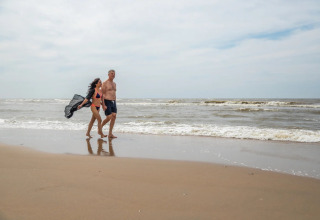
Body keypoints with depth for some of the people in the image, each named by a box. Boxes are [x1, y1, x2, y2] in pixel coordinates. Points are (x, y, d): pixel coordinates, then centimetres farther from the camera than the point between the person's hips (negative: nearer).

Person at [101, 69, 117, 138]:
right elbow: (102, 94, -11)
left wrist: (115, 103, 18)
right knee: (109, 118, -9)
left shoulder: (114, 84, 16)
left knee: (114, 117, -2)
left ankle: (110, 134, 3)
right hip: (107, 102, -7)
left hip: (113, 102, 7)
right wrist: (103, 105, -18)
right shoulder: (105, 83, -6)